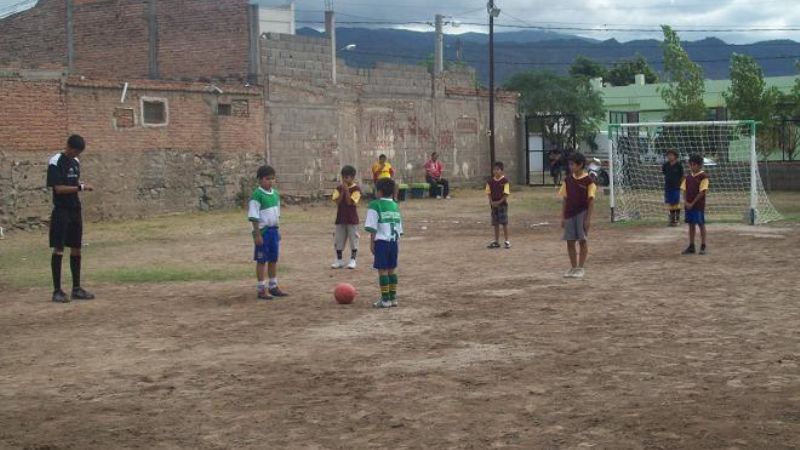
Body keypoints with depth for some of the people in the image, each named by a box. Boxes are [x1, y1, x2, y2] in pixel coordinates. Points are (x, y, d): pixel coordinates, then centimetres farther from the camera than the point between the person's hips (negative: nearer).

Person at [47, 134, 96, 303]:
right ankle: (57, 291, -1)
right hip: (61, 211, -7)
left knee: (76, 249, 9)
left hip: (75, 210, 7)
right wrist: (81, 187, -18)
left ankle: (76, 289, 15)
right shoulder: (56, 162, -11)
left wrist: (83, 186, 2)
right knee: (58, 249, -5)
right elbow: (59, 188, -17)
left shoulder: (76, 162, 12)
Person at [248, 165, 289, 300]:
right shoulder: (257, 195, -13)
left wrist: (277, 230, 17)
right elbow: (254, 216, -15)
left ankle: (273, 286, 23)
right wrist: (257, 234, -17)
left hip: (274, 230, 7)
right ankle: (262, 289, 6)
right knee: (261, 260, 1)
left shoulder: (275, 194, 9)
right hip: (263, 231, -7)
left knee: (273, 260, 13)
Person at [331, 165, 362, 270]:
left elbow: (350, 202, -18)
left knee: (353, 240, 2)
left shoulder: (356, 189, -8)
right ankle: (339, 260, 17)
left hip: (352, 219, -4)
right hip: (340, 218, 4)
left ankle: (353, 260, 12)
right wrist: (342, 191, -14)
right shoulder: (339, 188, 4)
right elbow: (337, 201, -8)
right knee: (338, 240, 7)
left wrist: (346, 190, -19)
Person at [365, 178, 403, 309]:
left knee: (382, 270, -2)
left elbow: (372, 228, -9)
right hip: (394, 241, 6)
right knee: (392, 269, 12)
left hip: (381, 241, -6)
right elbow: (399, 228, 15)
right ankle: (393, 298, 15)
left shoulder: (375, 205, -6)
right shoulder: (395, 206, 13)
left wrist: (372, 243, -2)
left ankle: (385, 299, -2)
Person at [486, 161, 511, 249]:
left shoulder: (505, 181, -9)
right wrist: (491, 202, -8)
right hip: (494, 204, 5)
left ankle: (507, 241, 5)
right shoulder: (490, 181, 4)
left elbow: (506, 193, -11)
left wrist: (500, 202, -17)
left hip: (502, 204, -5)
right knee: (495, 223, 9)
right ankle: (496, 241, 16)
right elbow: (489, 193, 7)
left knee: (504, 223, -2)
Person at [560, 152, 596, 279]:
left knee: (582, 240, 0)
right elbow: (565, 199, 11)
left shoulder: (588, 180, -7)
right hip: (570, 214, 5)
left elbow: (591, 201, -7)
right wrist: (563, 217, 8)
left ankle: (581, 268, 8)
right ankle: (574, 268, 15)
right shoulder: (568, 180, 8)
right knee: (570, 241, 5)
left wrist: (588, 218, -12)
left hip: (582, 213, -5)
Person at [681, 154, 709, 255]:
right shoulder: (688, 177, 10)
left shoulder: (703, 177, -9)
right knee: (691, 225, 10)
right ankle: (691, 247, 16)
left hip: (698, 205, -6)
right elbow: (684, 190, 11)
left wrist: (692, 203, -14)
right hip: (688, 205, 6)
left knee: (701, 224, 0)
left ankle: (703, 246, 6)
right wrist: (685, 202, -6)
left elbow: (702, 192, -13)